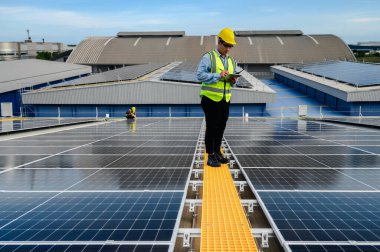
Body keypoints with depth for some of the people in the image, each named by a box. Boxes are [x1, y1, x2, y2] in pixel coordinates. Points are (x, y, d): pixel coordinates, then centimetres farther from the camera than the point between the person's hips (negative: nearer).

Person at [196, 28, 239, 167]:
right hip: (211, 99, -6)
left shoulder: (232, 61, 14)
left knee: (221, 128, 11)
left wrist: (233, 80, -6)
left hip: (225, 100, 6)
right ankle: (210, 157, 6)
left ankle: (217, 153, 23)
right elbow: (200, 75, -16)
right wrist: (218, 75, -24)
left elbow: (233, 80, 18)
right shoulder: (208, 57, -7)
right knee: (211, 128, -1)